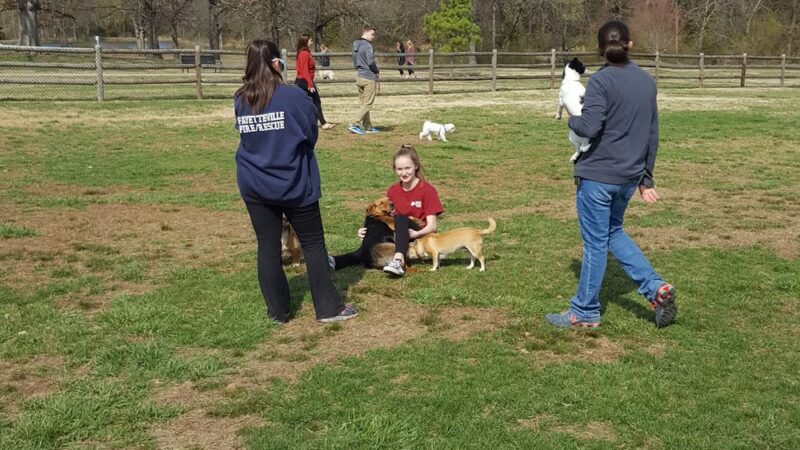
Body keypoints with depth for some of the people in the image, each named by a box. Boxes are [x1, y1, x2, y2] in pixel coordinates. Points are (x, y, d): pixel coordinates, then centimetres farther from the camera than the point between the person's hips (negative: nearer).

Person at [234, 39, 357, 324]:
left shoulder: (240, 101, -2)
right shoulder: (294, 96, -13)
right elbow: (311, 134, -3)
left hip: (254, 186, 4)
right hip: (294, 184, -3)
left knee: (268, 247, 10)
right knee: (313, 244, 8)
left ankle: (277, 311, 17)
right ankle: (329, 308, 14)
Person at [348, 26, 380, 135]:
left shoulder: (356, 46, 14)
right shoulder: (367, 45, -14)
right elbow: (371, 61, -19)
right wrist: (377, 71, -3)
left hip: (359, 77, 9)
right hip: (369, 78, -9)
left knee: (364, 103, 13)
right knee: (368, 104, -4)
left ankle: (368, 126, 17)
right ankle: (354, 124, -11)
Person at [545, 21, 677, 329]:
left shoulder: (601, 80, -13)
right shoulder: (647, 81, 8)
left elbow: (589, 127, -22)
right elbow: (652, 134, 13)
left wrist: (572, 120, 1)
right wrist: (646, 177, 19)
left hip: (597, 175, -7)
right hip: (628, 176, 7)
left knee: (595, 243, 3)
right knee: (613, 232, 24)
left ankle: (585, 313, 16)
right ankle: (656, 288, 15)